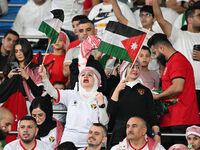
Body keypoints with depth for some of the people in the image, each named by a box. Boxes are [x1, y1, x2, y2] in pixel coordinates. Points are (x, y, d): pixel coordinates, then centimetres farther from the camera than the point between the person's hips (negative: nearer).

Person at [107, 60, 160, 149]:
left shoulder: (145, 91, 14)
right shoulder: (116, 90, 13)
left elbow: (152, 115, 10)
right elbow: (110, 113, 0)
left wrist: (157, 134, -4)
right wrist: (117, 90, -4)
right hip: (121, 134, 0)